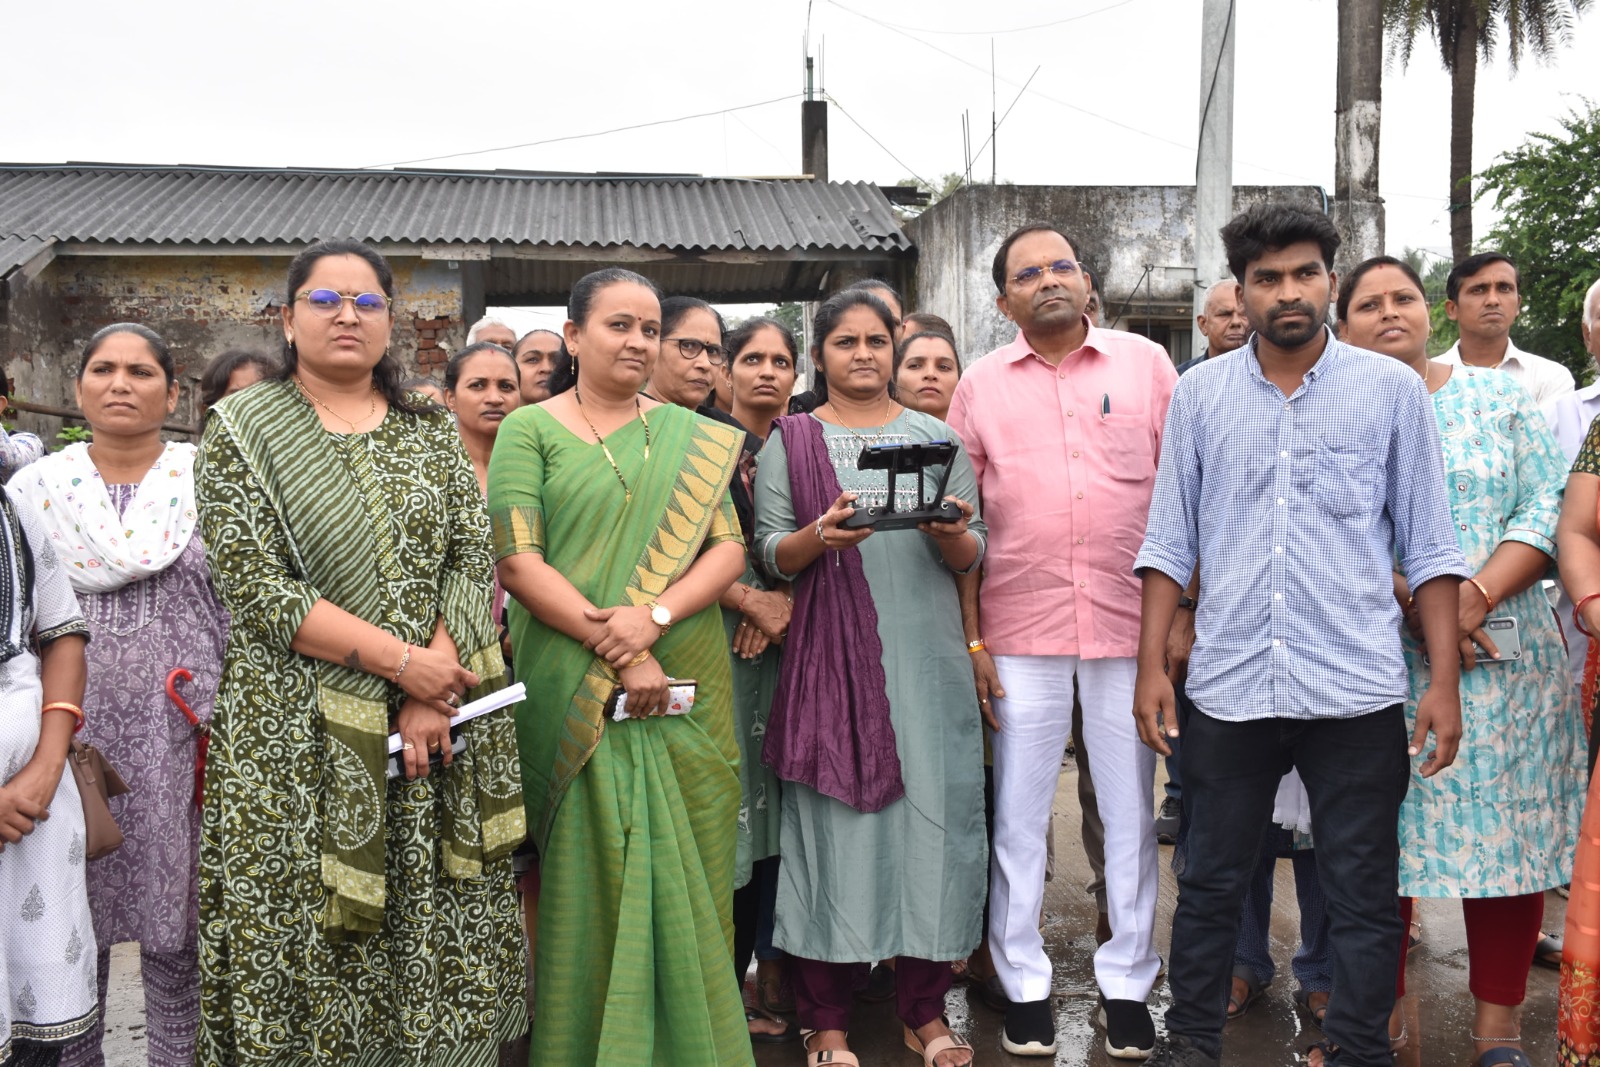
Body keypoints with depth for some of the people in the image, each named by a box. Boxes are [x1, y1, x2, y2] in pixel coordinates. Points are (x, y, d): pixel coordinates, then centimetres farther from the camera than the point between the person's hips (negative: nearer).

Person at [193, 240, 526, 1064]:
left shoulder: (430, 430, 10)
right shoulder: (240, 432, 0)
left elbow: (473, 556, 2)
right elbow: (256, 587, -9)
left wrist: (430, 696, -12)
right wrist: (402, 661, -15)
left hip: (438, 716, 3)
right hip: (295, 729, -2)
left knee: (437, 941, 6)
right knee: (303, 936, 3)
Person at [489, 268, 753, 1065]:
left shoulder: (692, 434, 11)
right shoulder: (529, 430, 2)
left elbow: (728, 549, 4)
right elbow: (518, 561, -7)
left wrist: (654, 615, -14)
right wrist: (616, 653, -14)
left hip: (684, 689, 3)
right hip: (574, 693, -3)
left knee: (684, 873, 7)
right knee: (588, 876, 2)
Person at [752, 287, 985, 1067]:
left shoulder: (937, 437, 13)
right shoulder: (790, 441, 8)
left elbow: (974, 554, 10)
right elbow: (769, 551, 2)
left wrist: (950, 535, -11)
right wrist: (820, 536, -17)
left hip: (927, 657, 2)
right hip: (832, 656, -2)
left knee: (931, 814, 2)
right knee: (834, 820, -1)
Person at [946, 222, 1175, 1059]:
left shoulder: (1145, 363, 6)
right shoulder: (980, 384, 6)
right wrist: (969, 637, -1)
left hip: (1131, 622, 0)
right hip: (1019, 631, 0)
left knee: (1131, 811, 7)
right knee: (1018, 814, 6)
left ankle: (1127, 983, 22)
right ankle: (1024, 986, 20)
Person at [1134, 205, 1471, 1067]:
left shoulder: (1392, 390, 3)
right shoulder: (1199, 394, 6)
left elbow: (1429, 548, 3)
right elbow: (1169, 542, 7)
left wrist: (1443, 681, -2)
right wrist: (1151, 665, 2)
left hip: (1358, 690, -1)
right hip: (1227, 687, 1)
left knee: (1363, 893, 8)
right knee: (1209, 882, 11)